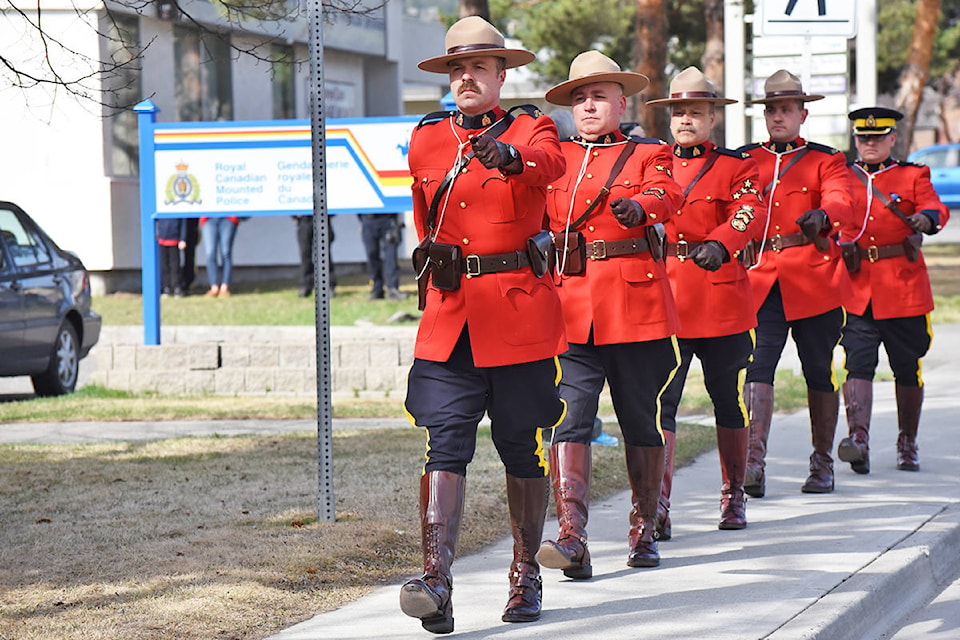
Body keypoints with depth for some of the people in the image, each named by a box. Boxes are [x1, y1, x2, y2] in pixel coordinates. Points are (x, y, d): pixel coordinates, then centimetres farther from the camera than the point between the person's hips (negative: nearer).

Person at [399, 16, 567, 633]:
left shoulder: (529, 128, 0)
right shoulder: (425, 140, 12)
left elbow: (550, 162, -27)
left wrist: (509, 156, -47)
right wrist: (435, 255, 13)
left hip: (522, 315, -2)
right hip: (449, 317, 2)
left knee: (525, 449, 6)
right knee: (444, 445, -10)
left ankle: (526, 573, 21)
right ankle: (437, 581, -19)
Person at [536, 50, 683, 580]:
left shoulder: (650, 154, 7)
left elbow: (665, 198, -14)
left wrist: (637, 208, -36)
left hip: (636, 303, -1)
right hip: (568, 308, 1)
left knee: (642, 421, 8)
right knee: (568, 419, -12)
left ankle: (644, 531, 22)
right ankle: (571, 537, -19)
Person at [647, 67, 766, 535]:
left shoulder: (737, 166, 3)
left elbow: (749, 215, -14)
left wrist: (718, 245, -33)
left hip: (722, 300, -1)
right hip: (663, 300, 1)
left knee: (728, 399, 9)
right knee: (661, 399, -9)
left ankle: (733, 496, 23)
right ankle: (658, 505, -12)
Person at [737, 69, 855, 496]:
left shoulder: (826, 161, 5)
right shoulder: (747, 160, 14)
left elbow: (840, 203, -13)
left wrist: (821, 215, -36)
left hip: (814, 281, -1)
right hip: (761, 281, 1)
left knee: (820, 373, 6)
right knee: (757, 368, -14)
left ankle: (822, 464, 19)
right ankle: (754, 463, -21)